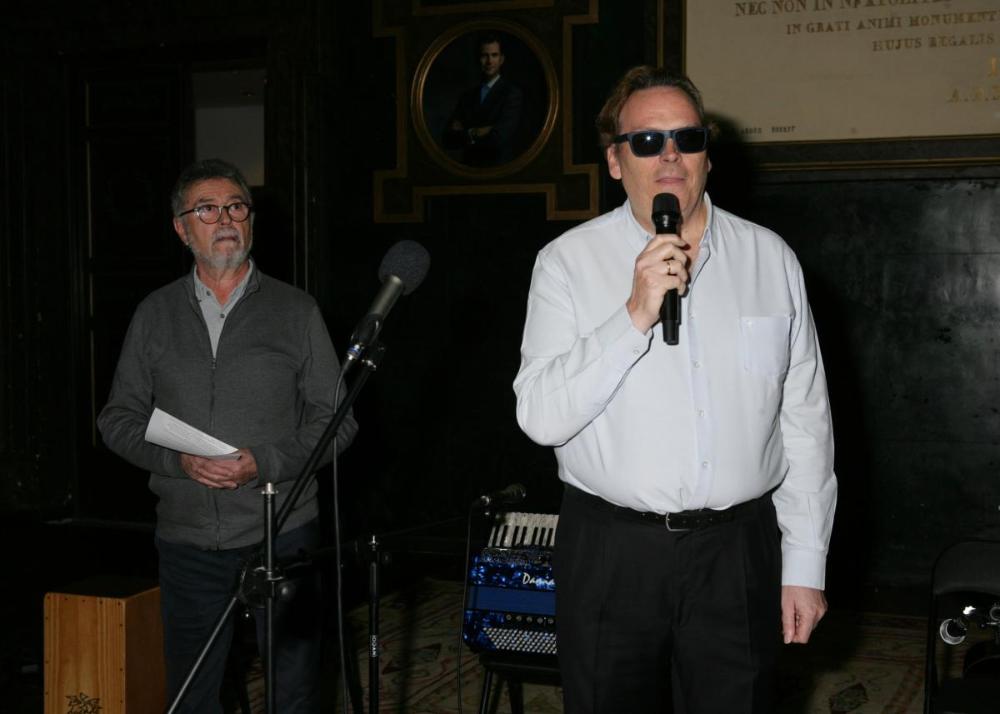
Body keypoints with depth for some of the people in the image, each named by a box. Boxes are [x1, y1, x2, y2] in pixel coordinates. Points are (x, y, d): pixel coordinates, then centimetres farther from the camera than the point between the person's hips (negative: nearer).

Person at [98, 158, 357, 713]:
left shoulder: (296, 311, 3)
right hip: (187, 540, 2)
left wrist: (265, 462, -13)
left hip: (282, 536, -1)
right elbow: (119, 419, 9)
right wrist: (179, 459, -10)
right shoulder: (155, 314, 8)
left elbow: (336, 418, 2)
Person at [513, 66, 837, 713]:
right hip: (610, 554, -1)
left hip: (738, 551, 1)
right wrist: (636, 315, -21)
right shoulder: (568, 262, -3)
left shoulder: (770, 259, 4)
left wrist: (806, 565, 4)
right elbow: (542, 417, -12)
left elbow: (806, 423, 5)